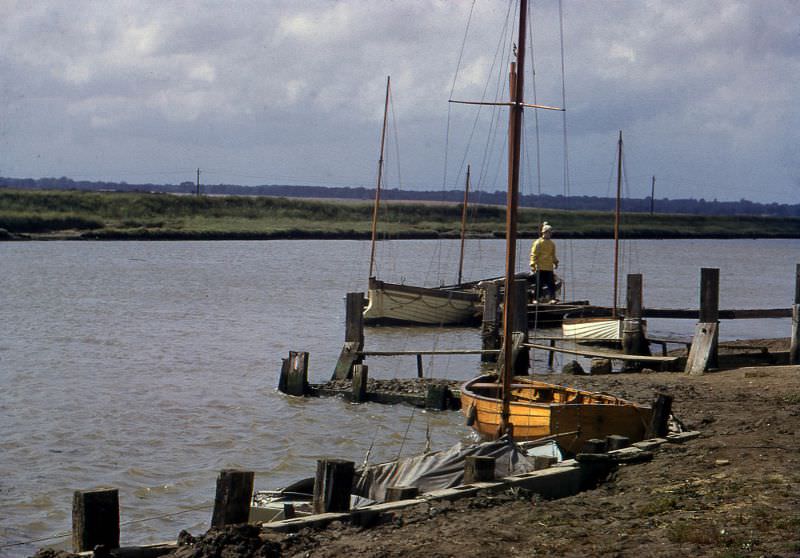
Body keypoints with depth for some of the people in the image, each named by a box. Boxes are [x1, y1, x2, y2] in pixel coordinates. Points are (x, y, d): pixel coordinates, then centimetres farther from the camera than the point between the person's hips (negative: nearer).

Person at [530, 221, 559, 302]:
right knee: (539, 284, -2)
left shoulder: (552, 244, 16)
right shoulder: (538, 242, -3)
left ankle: (552, 298, -2)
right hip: (540, 267, -5)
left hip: (549, 268, 5)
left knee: (551, 283, -2)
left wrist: (555, 262, 10)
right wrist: (533, 265, -12)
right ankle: (536, 299, 5)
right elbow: (533, 254, -5)